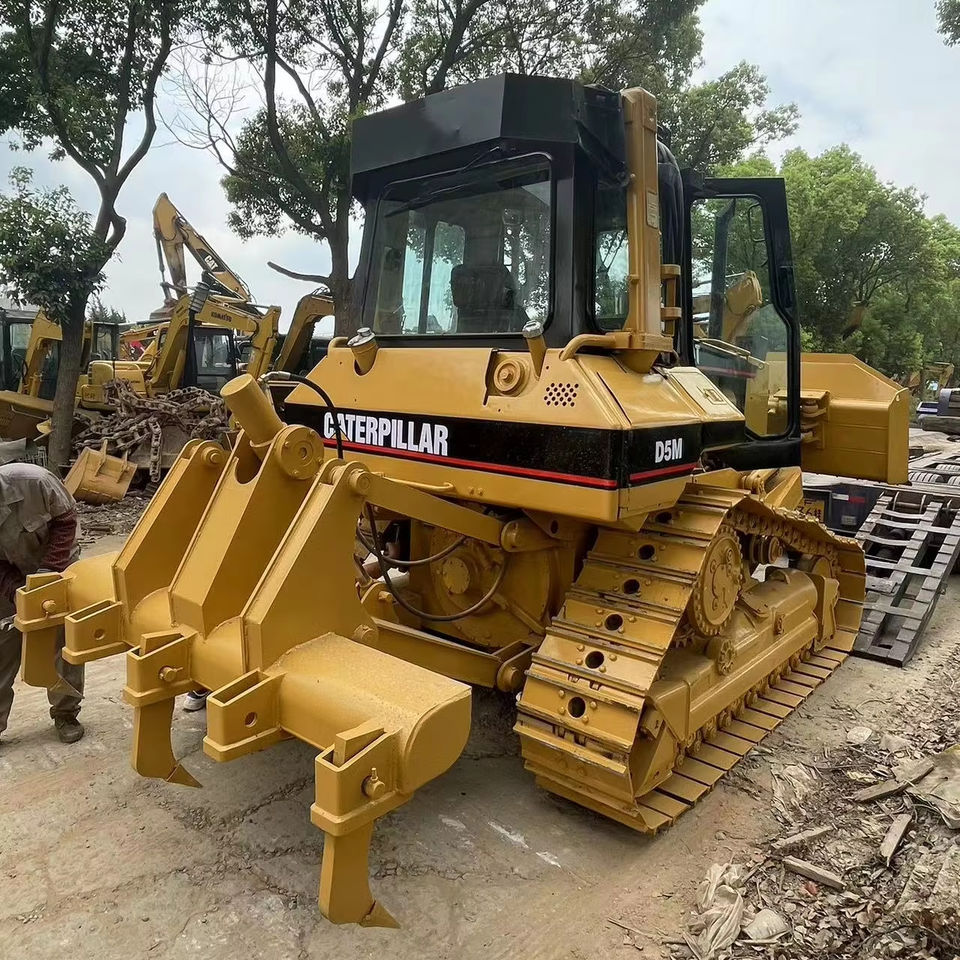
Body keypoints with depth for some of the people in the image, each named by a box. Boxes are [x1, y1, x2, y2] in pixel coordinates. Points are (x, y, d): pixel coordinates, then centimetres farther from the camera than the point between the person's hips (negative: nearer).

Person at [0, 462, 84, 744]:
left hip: (57, 564, -1)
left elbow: (66, 518, -18)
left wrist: (49, 568, -25)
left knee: (66, 641, 2)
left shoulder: (33, 481, -35)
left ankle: (65, 713, 19)